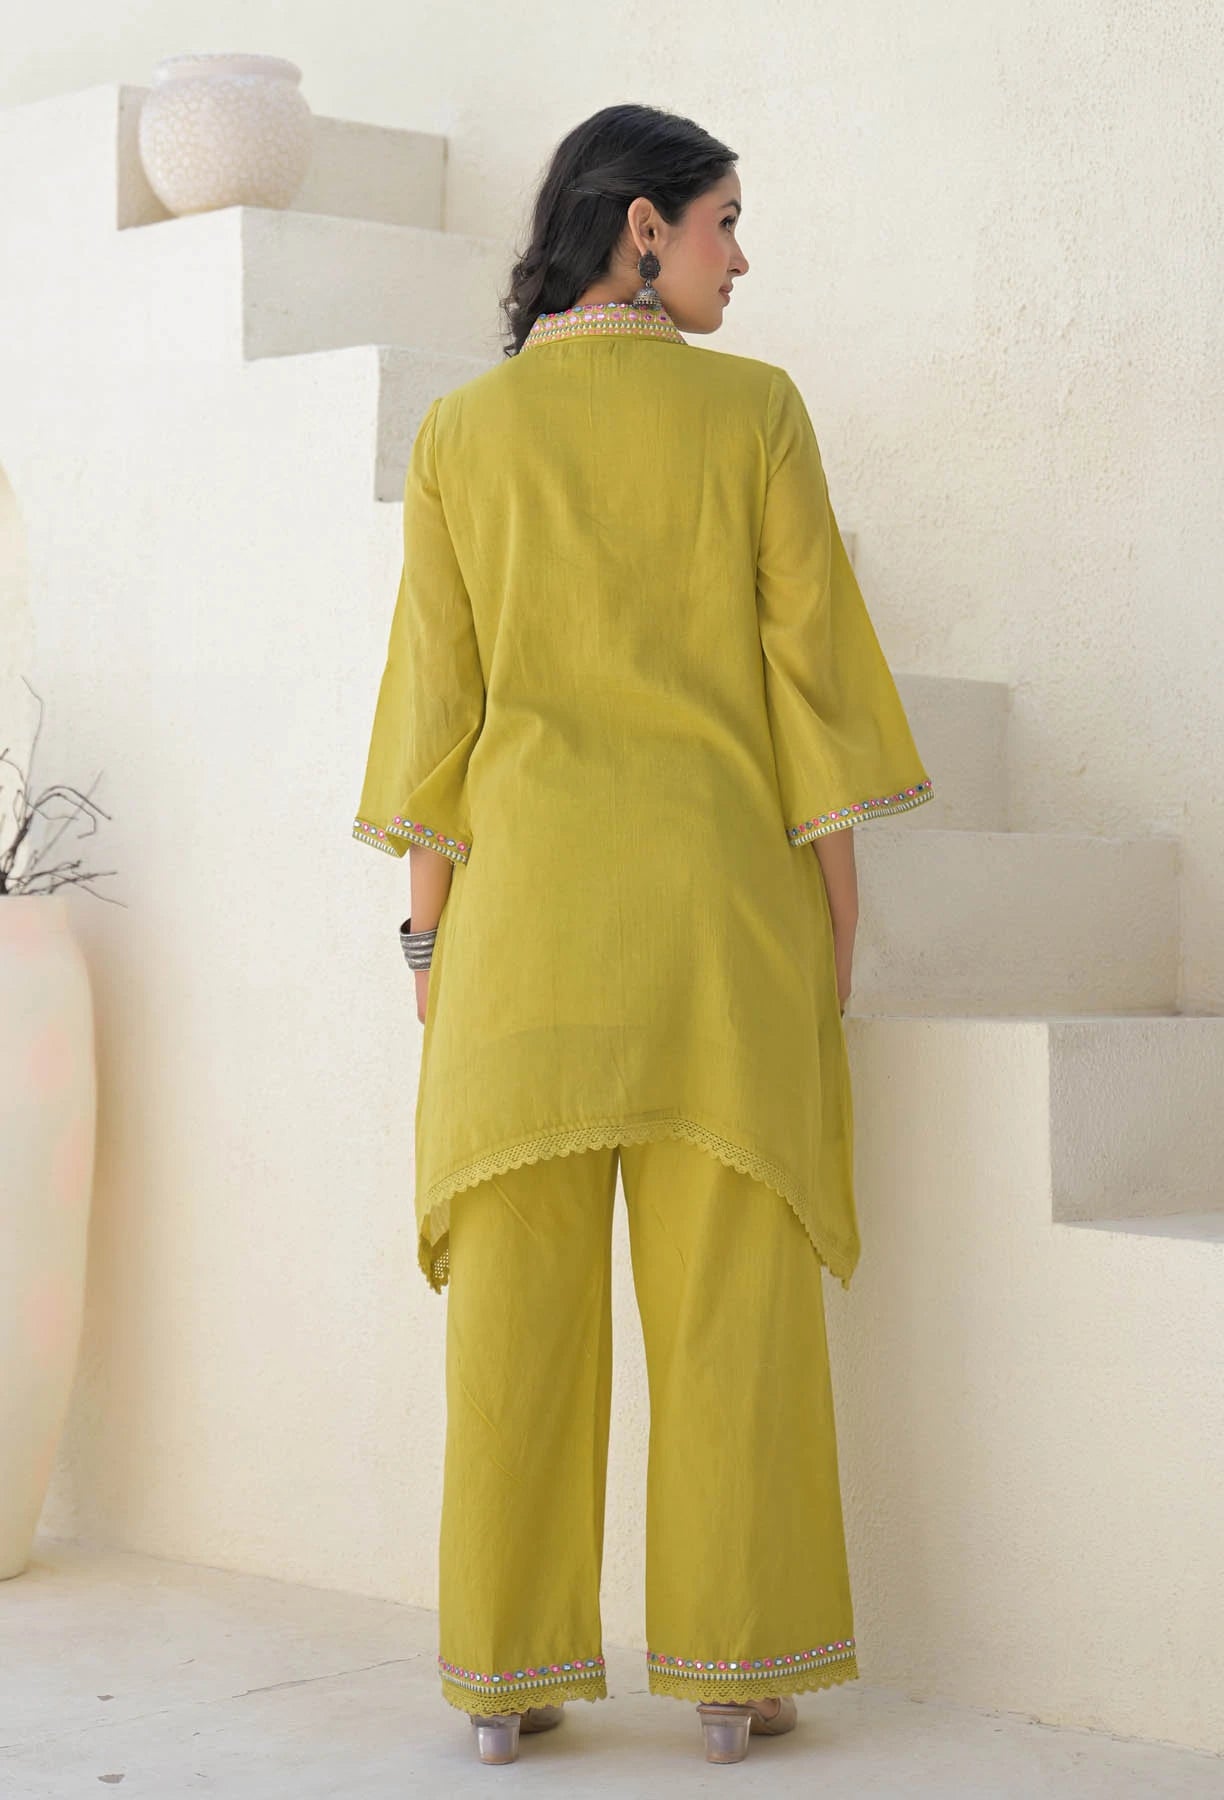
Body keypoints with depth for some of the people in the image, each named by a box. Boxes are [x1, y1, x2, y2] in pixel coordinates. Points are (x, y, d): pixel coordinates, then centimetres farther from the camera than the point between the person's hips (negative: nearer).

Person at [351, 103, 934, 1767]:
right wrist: (836, 909, 4)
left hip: (528, 895, 2)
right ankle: (733, 1666, 4)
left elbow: (437, 695, 4)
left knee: (520, 1288, 3)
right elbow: (806, 663, -2)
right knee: (731, 1288, 2)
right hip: (719, 883, -1)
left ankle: (511, 1673, 5)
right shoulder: (753, 410, 0)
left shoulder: (462, 431, 5)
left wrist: (430, 927, 8)